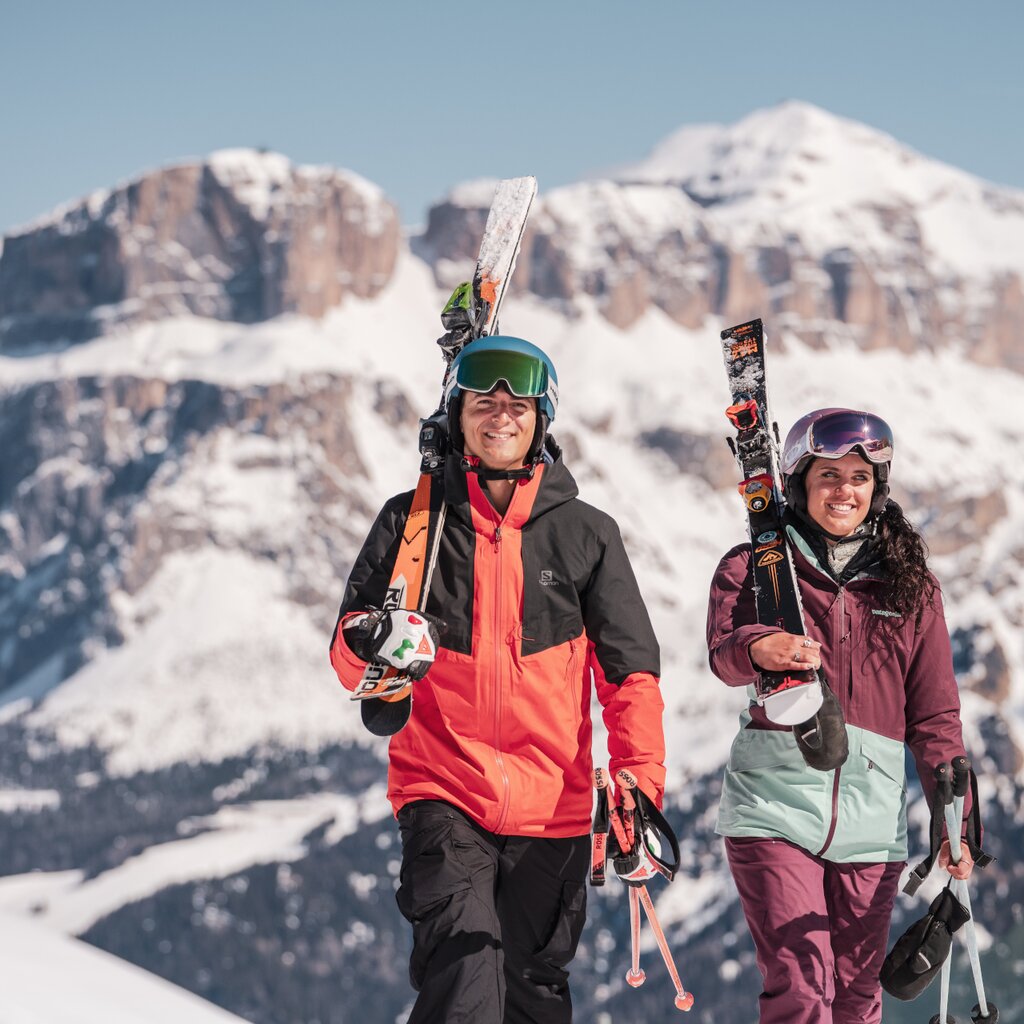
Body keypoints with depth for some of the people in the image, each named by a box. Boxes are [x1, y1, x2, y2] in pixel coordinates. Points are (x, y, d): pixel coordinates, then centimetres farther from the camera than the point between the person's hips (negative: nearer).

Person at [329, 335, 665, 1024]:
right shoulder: (412, 522, 6)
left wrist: (641, 781, -7)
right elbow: (350, 655, 8)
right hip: (442, 792, -2)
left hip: (551, 804, 2)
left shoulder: (585, 534, 7)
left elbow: (630, 671, 7)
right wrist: (370, 643, -17)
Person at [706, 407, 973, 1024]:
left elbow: (935, 713, 12)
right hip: (775, 804, -2)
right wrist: (759, 649, -38)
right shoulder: (753, 568, 5)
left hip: (871, 817, 2)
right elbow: (724, 650, -14)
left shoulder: (911, 586, 11)